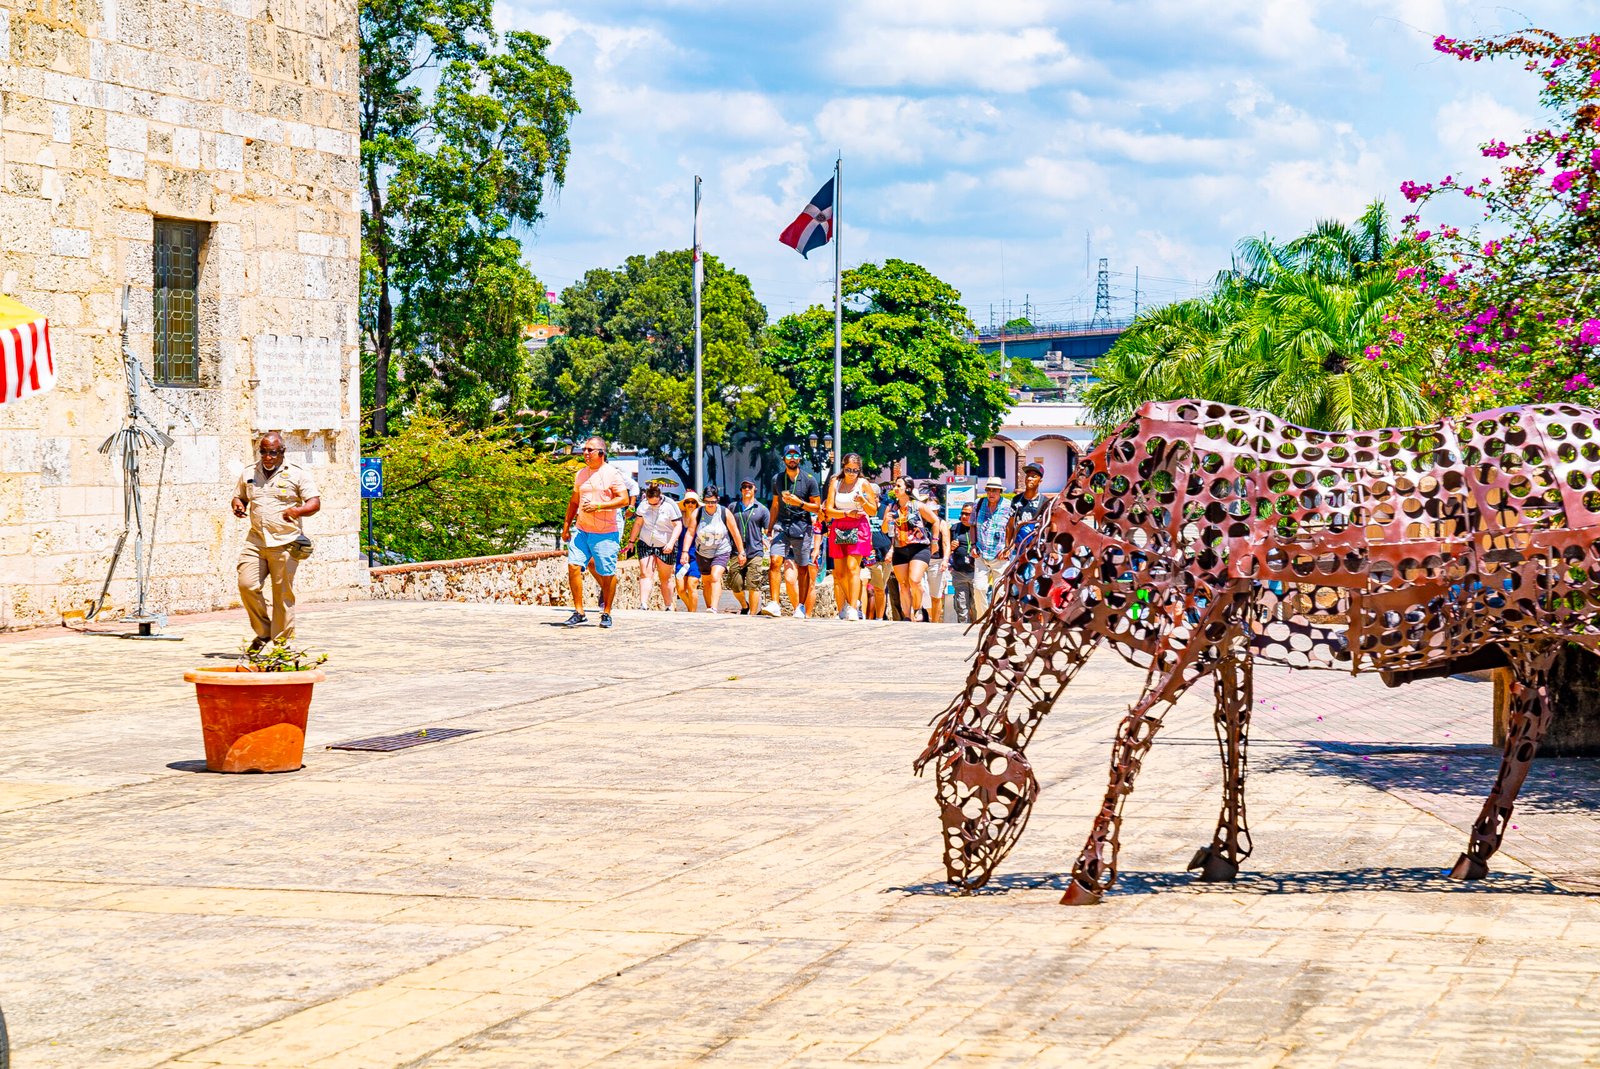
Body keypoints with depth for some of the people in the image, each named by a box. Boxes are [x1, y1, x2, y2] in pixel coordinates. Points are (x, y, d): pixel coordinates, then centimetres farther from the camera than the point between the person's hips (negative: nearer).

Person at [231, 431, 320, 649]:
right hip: (255, 541, 4)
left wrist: (297, 511, -27)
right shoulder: (248, 473, 14)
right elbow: (239, 496, 27)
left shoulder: (297, 474, 1)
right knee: (247, 584, -9)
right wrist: (238, 505, 2)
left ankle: (281, 641, 8)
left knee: (283, 594, -2)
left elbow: (315, 503, -6)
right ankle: (263, 632, 10)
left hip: (285, 543, -4)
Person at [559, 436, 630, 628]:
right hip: (582, 531, 5)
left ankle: (606, 613, 13)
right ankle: (579, 612, -4)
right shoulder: (580, 474, 14)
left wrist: (598, 506, -17)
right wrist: (566, 525, 18)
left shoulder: (612, 474, -4)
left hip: (606, 533, -5)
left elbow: (624, 500, -11)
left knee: (607, 573, 0)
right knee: (573, 566, -8)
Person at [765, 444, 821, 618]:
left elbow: (817, 507, 2)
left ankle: (801, 607, 16)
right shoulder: (778, 479, 10)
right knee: (775, 560, -17)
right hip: (782, 525, 2)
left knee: (803, 568, 3)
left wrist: (799, 502, -14)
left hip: (802, 526, -2)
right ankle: (774, 604, -20)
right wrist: (769, 530, 16)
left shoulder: (809, 480, 0)